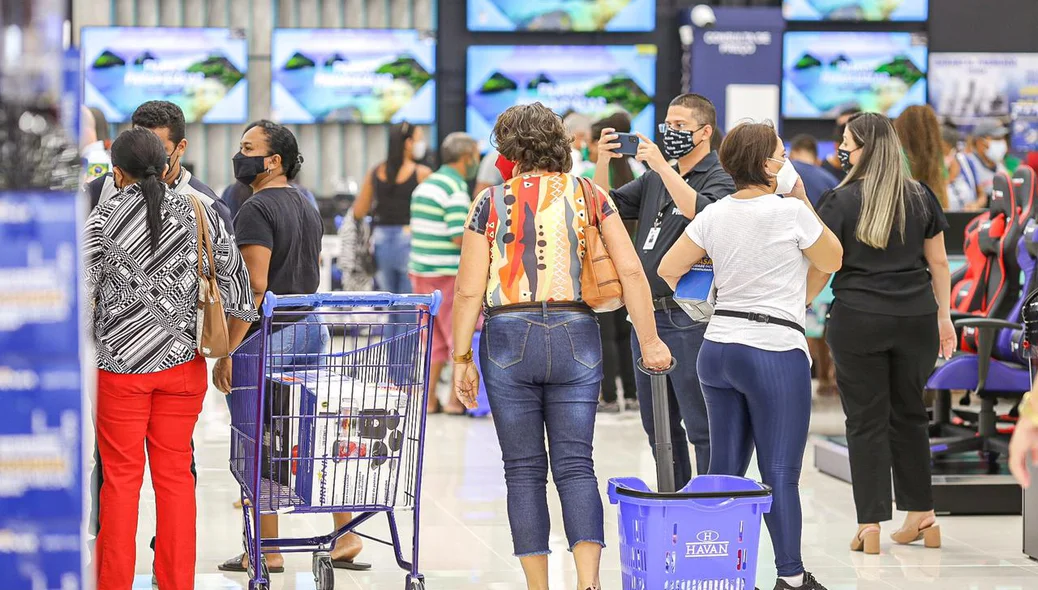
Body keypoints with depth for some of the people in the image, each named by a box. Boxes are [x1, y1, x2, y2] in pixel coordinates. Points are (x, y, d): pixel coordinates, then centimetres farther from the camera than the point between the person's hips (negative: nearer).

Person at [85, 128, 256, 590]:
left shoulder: (104, 218, -7)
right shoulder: (198, 213, 0)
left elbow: (81, 288, -7)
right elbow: (233, 276, 4)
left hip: (120, 364, -2)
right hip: (182, 361, 2)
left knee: (121, 477, 5)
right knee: (175, 473, 10)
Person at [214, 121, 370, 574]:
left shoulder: (256, 211, -14)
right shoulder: (307, 206, 14)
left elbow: (255, 287, -21)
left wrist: (227, 351, -19)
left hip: (270, 334, -9)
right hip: (312, 328, 9)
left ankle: (266, 551, 5)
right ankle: (346, 536, 13)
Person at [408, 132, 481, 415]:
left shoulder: (425, 185, 14)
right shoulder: (456, 189, -14)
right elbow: (460, 237, -20)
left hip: (420, 271, 9)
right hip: (449, 272, -8)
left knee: (433, 338, 13)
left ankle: (429, 398, 12)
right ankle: (457, 399, 1)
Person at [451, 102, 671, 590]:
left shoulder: (491, 202, 1)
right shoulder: (589, 196, 6)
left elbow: (469, 291, -1)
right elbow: (630, 271, -2)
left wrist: (462, 358, 6)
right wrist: (649, 341, 3)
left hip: (509, 339, -1)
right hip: (575, 336, 1)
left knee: (523, 470, 7)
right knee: (576, 464, 1)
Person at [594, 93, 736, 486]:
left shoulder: (720, 179, -6)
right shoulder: (656, 178, 17)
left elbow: (703, 214, -26)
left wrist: (662, 167, -25)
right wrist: (603, 162, -2)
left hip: (689, 320, -8)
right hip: (647, 314, 8)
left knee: (700, 426, -7)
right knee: (658, 424, 15)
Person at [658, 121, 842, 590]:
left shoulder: (713, 215, 5)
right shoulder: (791, 212, -11)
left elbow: (668, 269, 10)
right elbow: (832, 261, 4)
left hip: (717, 349, 6)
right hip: (775, 352, -6)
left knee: (724, 468, 11)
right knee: (780, 472, -1)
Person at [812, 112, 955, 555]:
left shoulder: (841, 201, -6)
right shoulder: (921, 197, 5)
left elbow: (821, 270, -7)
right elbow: (938, 262, 9)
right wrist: (944, 316, 16)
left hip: (857, 320, -3)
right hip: (915, 319, 4)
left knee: (866, 421, 2)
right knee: (909, 414, 16)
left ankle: (871, 525, 1)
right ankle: (922, 517, 19)